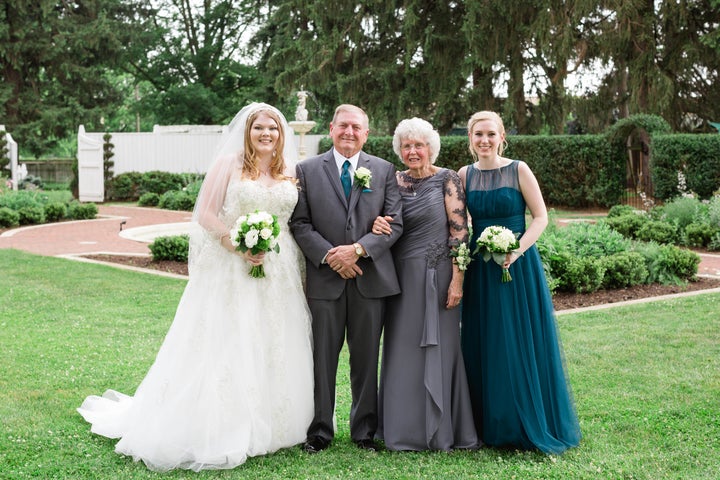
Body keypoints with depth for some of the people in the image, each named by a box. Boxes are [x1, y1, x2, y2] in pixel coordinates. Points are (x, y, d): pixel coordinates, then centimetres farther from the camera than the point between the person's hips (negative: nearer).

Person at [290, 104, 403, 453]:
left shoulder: (384, 170, 8)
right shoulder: (307, 170, 5)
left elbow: (394, 223, 1)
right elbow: (300, 224, 0)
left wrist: (359, 248, -13)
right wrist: (329, 255, -13)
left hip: (370, 278, 1)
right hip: (324, 279, -1)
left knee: (367, 358, 8)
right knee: (322, 357, 5)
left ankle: (364, 430, 21)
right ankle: (319, 431, 16)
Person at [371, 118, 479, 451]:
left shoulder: (446, 179, -4)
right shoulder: (395, 181, 9)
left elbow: (459, 231, -9)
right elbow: (385, 224, 16)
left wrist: (457, 280, -15)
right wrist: (377, 225, -9)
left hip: (436, 274, -4)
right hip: (401, 276, 4)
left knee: (437, 349, 2)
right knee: (403, 351, 6)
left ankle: (440, 429, 12)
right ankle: (406, 427, 17)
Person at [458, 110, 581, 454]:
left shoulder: (518, 170, -4)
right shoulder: (465, 175, 6)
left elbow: (540, 217, -6)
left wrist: (516, 250, -19)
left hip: (518, 266, -3)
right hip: (480, 271, 3)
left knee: (521, 345, 0)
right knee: (483, 346, 7)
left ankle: (529, 425, 13)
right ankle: (491, 426, 20)